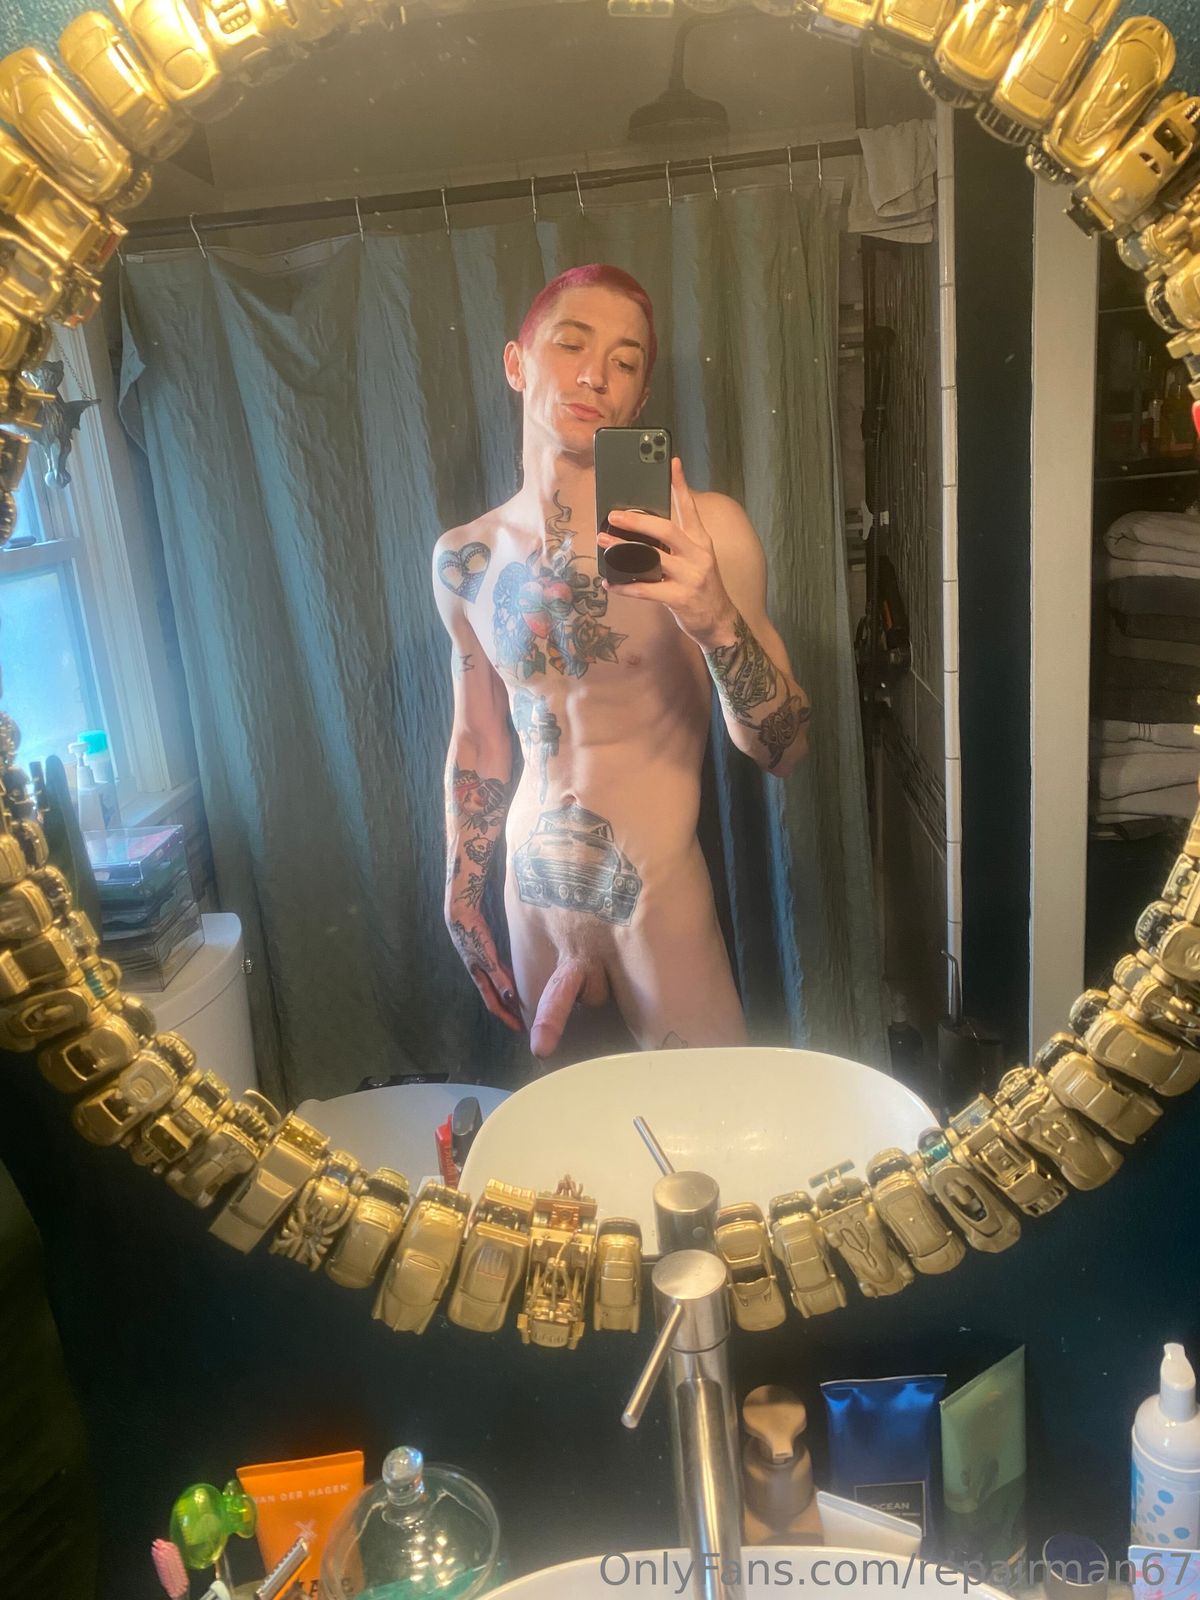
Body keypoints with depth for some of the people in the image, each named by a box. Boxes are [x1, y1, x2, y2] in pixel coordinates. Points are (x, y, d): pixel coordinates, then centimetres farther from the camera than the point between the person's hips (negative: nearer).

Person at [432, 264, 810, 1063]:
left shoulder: (704, 532, -13)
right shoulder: (464, 558, 1)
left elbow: (785, 749, -15)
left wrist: (716, 621, -32)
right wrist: (462, 901, 14)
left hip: (663, 894, -3)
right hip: (533, 890, 4)